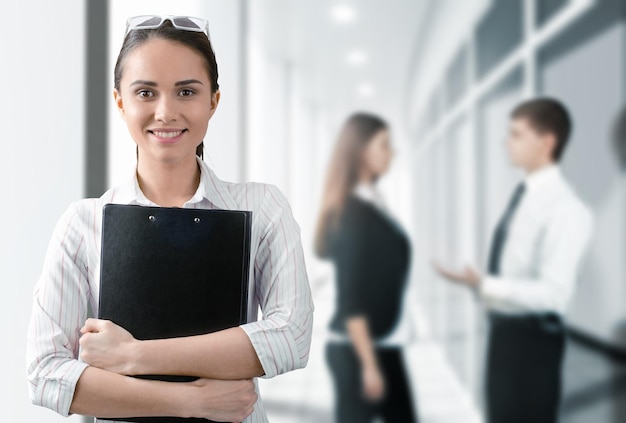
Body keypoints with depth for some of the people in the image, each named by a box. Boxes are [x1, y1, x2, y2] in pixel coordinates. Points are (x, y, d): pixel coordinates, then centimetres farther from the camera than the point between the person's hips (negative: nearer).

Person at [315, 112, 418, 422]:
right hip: (356, 348, -9)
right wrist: (368, 364, -19)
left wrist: (378, 356, 17)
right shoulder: (354, 213, -17)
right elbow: (350, 298, -20)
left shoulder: (371, 205, 9)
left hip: (382, 344, 9)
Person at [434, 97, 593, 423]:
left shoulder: (565, 208, -20)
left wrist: (481, 284, -31)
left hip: (532, 337, -9)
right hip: (505, 330, 9)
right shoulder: (524, 194, 8)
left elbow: (552, 293, -27)